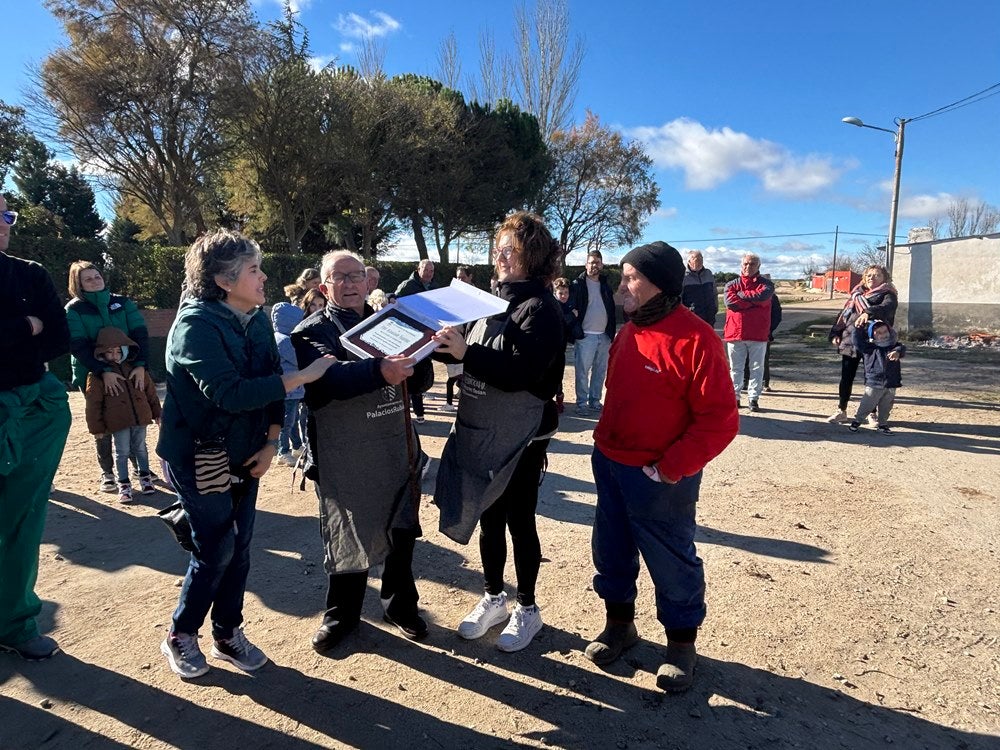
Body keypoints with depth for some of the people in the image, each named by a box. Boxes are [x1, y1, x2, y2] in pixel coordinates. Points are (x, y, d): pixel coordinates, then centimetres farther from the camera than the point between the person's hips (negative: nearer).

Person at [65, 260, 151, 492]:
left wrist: (140, 364, -21)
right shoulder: (74, 309, -4)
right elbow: (78, 346, -14)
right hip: (93, 376, -2)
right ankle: (107, 472, 20)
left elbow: (140, 334, -6)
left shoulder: (123, 303, 2)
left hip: (129, 372, 2)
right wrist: (104, 371, -27)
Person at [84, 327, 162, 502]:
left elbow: (150, 391, 13)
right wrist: (96, 426, -5)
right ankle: (123, 484, 16)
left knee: (140, 448, 14)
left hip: (140, 417, 3)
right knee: (122, 452, 4)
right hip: (118, 421, -3)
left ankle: (144, 477, 29)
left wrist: (156, 412, 14)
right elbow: (93, 403, -4)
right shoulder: (96, 375, -4)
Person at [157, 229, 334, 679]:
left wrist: (271, 441, -6)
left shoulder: (258, 321, 2)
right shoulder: (196, 325, -21)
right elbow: (229, 393, -31)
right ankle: (180, 636, 25)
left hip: (243, 456, 6)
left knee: (240, 547, 11)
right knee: (215, 551, 0)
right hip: (197, 456, -6)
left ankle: (228, 633, 29)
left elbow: (270, 384, 4)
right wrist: (301, 377, -30)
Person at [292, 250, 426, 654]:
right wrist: (378, 371, -44)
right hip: (344, 456, -4)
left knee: (402, 530, 15)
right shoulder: (312, 331, -5)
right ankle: (341, 613, 33)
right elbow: (331, 377, -27)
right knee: (347, 535, 10)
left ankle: (401, 604, 36)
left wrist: (416, 362, -12)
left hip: (398, 446, 5)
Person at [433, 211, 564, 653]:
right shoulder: (492, 299, 9)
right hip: (480, 432, 7)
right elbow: (472, 355, 11)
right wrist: (448, 343, -6)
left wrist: (465, 352, -29)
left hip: (519, 438, -6)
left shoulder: (540, 308, -13)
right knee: (488, 517, 17)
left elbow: (521, 372, -24)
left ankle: (527, 608, 28)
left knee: (519, 521, 8)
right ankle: (493, 599, 36)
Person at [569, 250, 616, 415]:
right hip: (586, 335, -5)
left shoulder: (605, 284, 13)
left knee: (600, 371, 10)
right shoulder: (578, 284, -2)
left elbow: (611, 309, 14)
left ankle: (595, 401, 20)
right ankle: (582, 403, 6)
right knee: (582, 371, -3)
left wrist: (611, 332, 8)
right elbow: (571, 307, -6)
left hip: (604, 335, 5)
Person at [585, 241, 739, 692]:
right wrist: (604, 444, 9)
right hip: (610, 465, 8)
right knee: (612, 550, 19)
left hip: (660, 478, -7)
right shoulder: (630, 332, 6)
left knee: (671, 561, 9)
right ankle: (619, 623, 40)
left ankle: (681, 642, 31)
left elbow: (720, 420, -20)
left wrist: (671, 468, -21)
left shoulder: (695, 340, -19)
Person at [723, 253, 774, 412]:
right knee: (735, 368, 8)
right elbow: (730, 302, -13)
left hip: (758, 334, -1)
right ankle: (734, 397, 17)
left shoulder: (766, 284, 5)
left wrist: (740, 294, -8)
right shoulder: (732, 284, 7)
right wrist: (754, 302, -12)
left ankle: (754, 398, 14)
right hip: (735, 333, 1)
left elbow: (762, 295, -18)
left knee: (757, 368, 5)